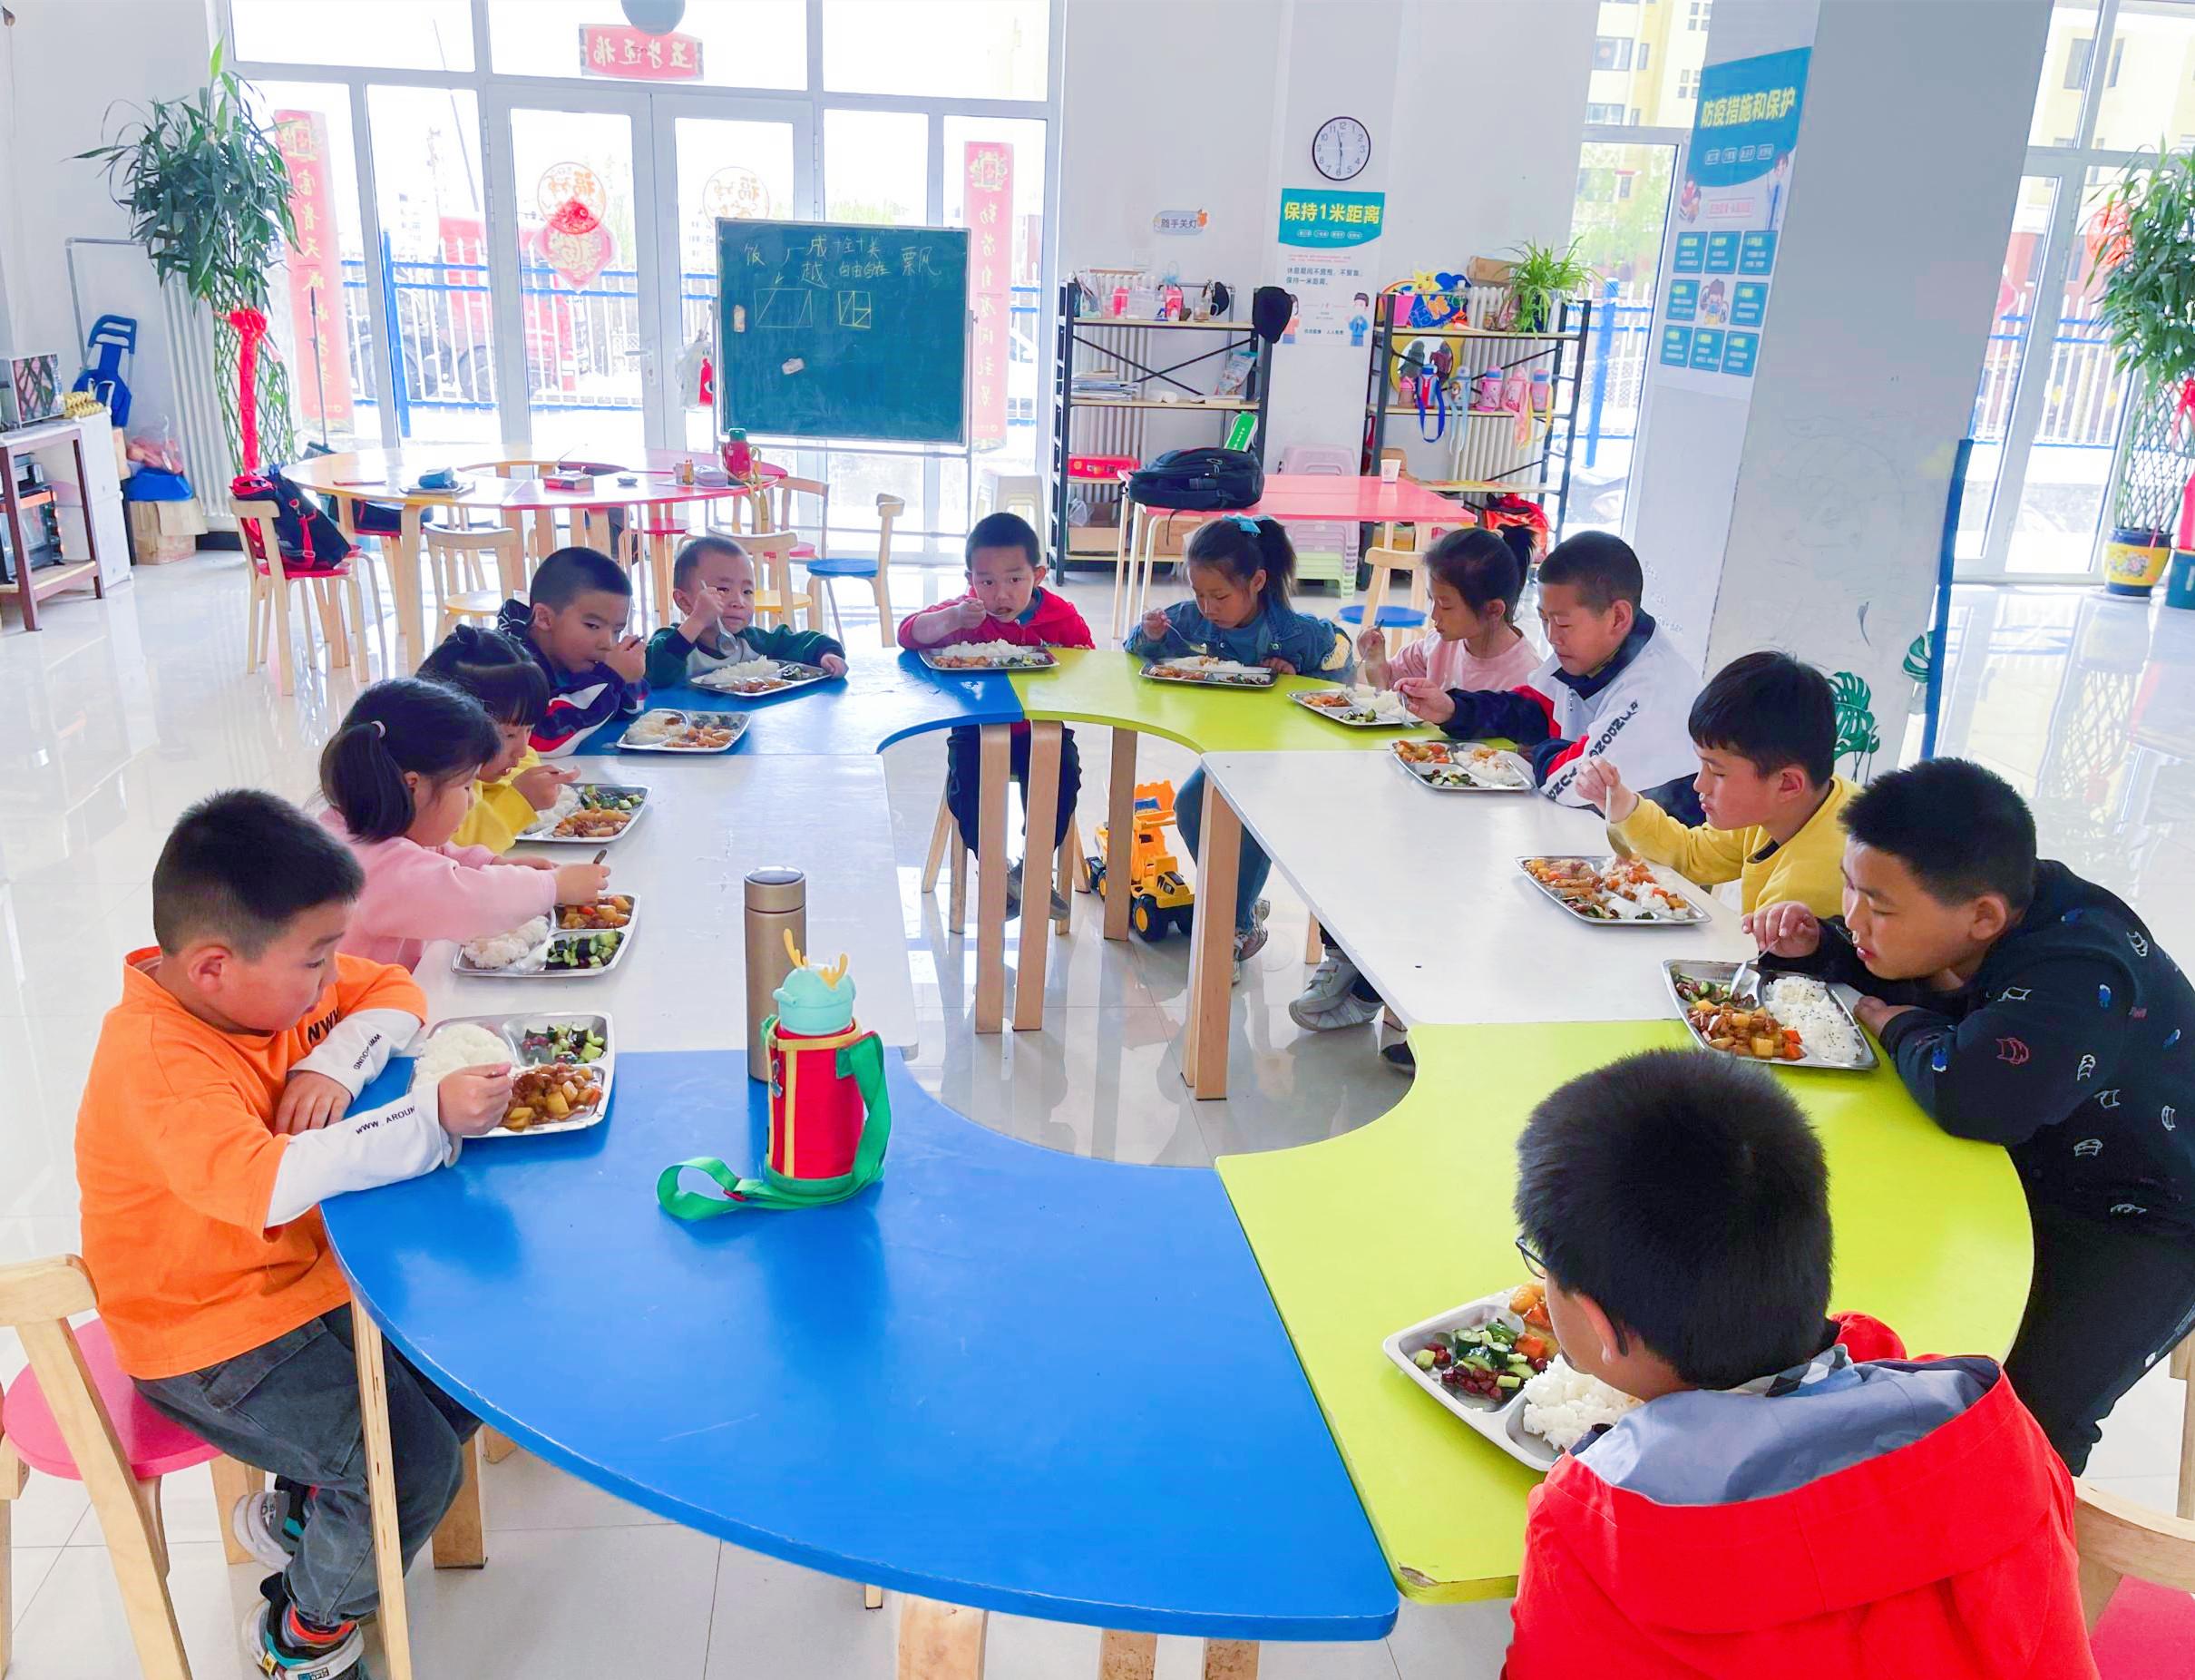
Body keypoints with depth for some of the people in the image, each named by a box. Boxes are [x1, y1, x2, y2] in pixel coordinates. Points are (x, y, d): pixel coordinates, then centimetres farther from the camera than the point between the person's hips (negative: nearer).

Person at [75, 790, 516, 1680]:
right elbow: (263, 1181, -45)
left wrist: (336, 1063, -17)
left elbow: (395, 993, 3)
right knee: (417, 1466, -16)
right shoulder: (156, 1065, -31)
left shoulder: (270, 979, -5)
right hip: (207, 1338, -8)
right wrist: (433, 1118, -43)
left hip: (307, 1274, 9)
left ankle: (298, 1511, 25)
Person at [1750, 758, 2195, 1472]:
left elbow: (1971, 1096, -47)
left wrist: (1899, 1027, -25)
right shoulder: (1944, 919, -8)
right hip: (2026, 1167, 8)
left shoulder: (2082, 981, -33)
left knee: (2023, 1406, -20)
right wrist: (1813, 947, -10)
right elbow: (1879, 971, 14)